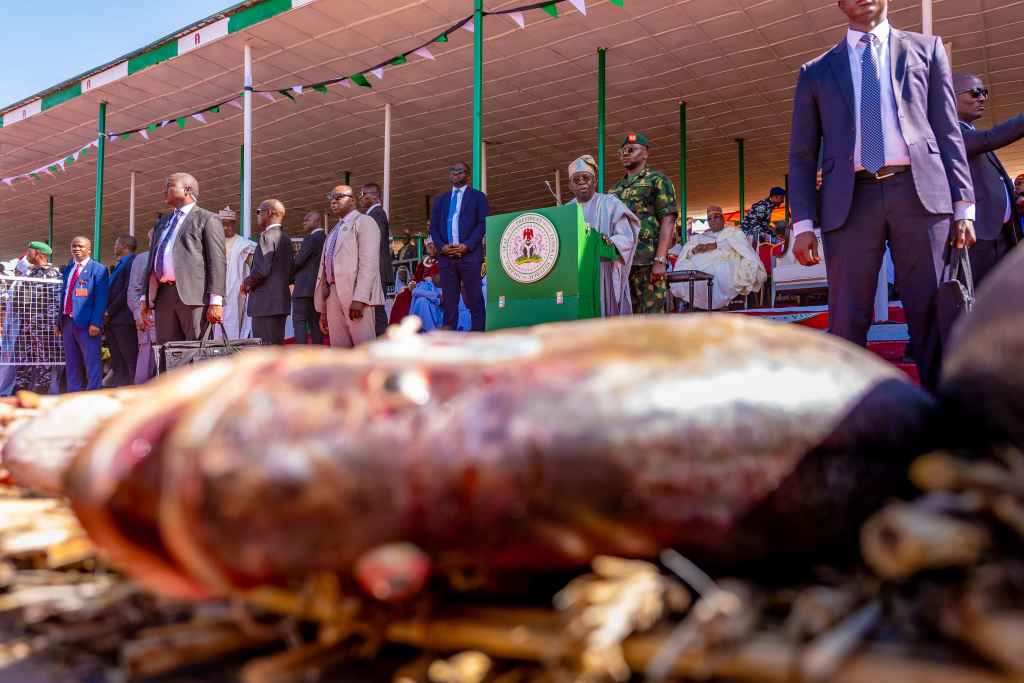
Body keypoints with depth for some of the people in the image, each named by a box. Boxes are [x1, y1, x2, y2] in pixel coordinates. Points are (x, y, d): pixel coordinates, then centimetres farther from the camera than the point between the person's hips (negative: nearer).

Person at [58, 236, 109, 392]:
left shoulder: (98, 269, -3)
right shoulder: (67, 270, 18)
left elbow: (101, 299, -10)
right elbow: (63, 296, 20)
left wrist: (95, 323, -19)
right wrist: (59, 321, 13)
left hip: (86, 323, -7)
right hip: (67, 322, 7)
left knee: (92, 362, -6)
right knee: (72, 363, 12)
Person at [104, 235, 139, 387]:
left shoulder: (131, 262, -6)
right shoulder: (120, 265, 22)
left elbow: (127, 291, -15)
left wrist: (109, 312, -12)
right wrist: (107, 313, 9)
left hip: (123, 319, -9)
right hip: (112, 320, 9)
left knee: (130, 360, -9)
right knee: (117, 364, 8)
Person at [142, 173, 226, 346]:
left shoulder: (208, 219, 5)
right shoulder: (162, 222, 27)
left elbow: (217, 262, -5)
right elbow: (152, 258, 28)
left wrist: (216, 301, -14)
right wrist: (146, 297, 18)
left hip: (193, 294, -7)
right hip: (162, 296, 7)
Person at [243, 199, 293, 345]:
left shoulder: (267, 236, -10)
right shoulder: (285, 238, 16)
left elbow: (261, 269, -19)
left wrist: (246, 283, -1)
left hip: (266, 302, -9)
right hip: (281, 300, 9)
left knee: (266, 347, -8)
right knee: (277, 345, 11)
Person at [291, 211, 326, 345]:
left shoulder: (310, 238, -11)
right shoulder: (326, 239, 14)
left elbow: (297, 261, -13)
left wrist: (289, 276, 5)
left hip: (305, 288, -8)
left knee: (299, 322, -7)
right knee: (315, 322, 9)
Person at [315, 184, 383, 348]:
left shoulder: (364, 222, 3)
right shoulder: (335, 231, 27)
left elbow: (369, 262, -10)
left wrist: (359, 298, -21)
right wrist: (323, 310, 15)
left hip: (355, 294, -8)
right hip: (333, 294, 8)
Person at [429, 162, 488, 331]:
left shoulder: (477, 196, 11)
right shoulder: (440, 199, 22)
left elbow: (483, 223, 1)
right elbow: (433, 227, 15)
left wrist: (467, 245, -12)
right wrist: (441, 246, -4)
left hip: (469, 255, -3)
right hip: (446, 256, 3)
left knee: (475, 299, -5)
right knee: (449, 301, 1)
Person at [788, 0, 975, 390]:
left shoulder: (926, 49, 19)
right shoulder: (816, 72, 17)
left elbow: (948, 131, 12)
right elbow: (802, 155, 12)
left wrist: (963, 204, 2)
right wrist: (803, 223, -1)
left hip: (920, 193, 0)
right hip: (850, 202, 0)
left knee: (934, 314, -2)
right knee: (847, 321, -3)